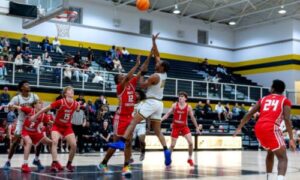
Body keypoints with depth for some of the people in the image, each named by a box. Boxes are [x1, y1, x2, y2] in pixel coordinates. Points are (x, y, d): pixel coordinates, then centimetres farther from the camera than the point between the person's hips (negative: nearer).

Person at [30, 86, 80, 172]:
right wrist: (35, 116, -9)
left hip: (67, 127, 4)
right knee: (55, 141, -28)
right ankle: (55, 163, -29)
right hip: (57, 126, -4)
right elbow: (46, 108, -14)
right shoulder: (60, 102, -22)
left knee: (74, 145, -8)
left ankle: (69, 164, 12)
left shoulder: (75, 104, -9)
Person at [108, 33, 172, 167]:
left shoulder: (155, 76, -14)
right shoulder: (164, 74, 9)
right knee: (157, 130, 10)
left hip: (151, 102, -8)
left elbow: (142, 85, -4)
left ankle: (122, 142, -26)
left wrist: (140, 74, 10)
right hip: (159, 103, 8)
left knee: (134, 121, -14)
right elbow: (157, 55, 15)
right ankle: (166, 150, -3)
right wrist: (154, 42, 14)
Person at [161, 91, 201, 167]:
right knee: (172, 145, 1)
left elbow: (192, 117, 5)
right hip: (175, 127, 0)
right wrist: (160, 120, -16)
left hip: (184, 126, 0)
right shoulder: (174, 105, -4)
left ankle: (190, 159, 5)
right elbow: (168, 114, -3)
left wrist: (197, 127, 8)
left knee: (190, 142, -14)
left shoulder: (188, 107, -5)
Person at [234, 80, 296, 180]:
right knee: (283, 158, -1)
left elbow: (249, 114, 18)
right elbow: (287, 119, -3)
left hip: (258, 128, 5)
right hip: (271, 128, -5)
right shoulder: (285, 100, 12)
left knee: (270, 152, 29)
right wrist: (291, 139, -5)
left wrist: (239, 128, 23)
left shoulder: (264, 99, 24)